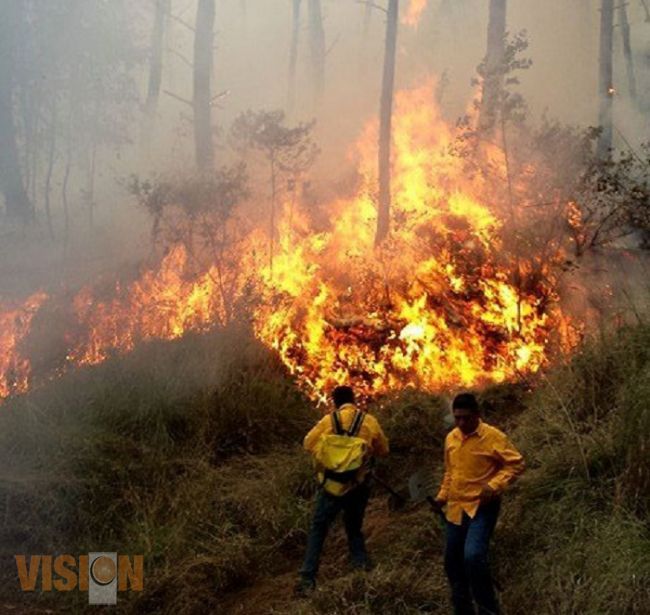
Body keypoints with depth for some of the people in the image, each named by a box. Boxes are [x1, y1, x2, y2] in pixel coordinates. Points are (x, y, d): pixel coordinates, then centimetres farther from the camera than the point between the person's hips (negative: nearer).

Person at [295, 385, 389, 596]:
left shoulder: (329, 420, -4)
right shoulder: (369, 421, 1)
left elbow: (308, 444, 5)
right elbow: (383, 450, 11)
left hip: (332, 485, -2)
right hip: (358, 486, 2)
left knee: (318, 530, 5)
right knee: (355, 530, 20)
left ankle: (307, 580, -2)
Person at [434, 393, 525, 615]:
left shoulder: (493, 436, -12)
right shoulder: (451, 437, 8)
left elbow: (516, 464, -10)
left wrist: (495, 485, -22)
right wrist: (443, 495, 10)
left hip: (482, 507, -7)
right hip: (456, 509, 7)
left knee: (473, 556, -24)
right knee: (453, 562, 10)